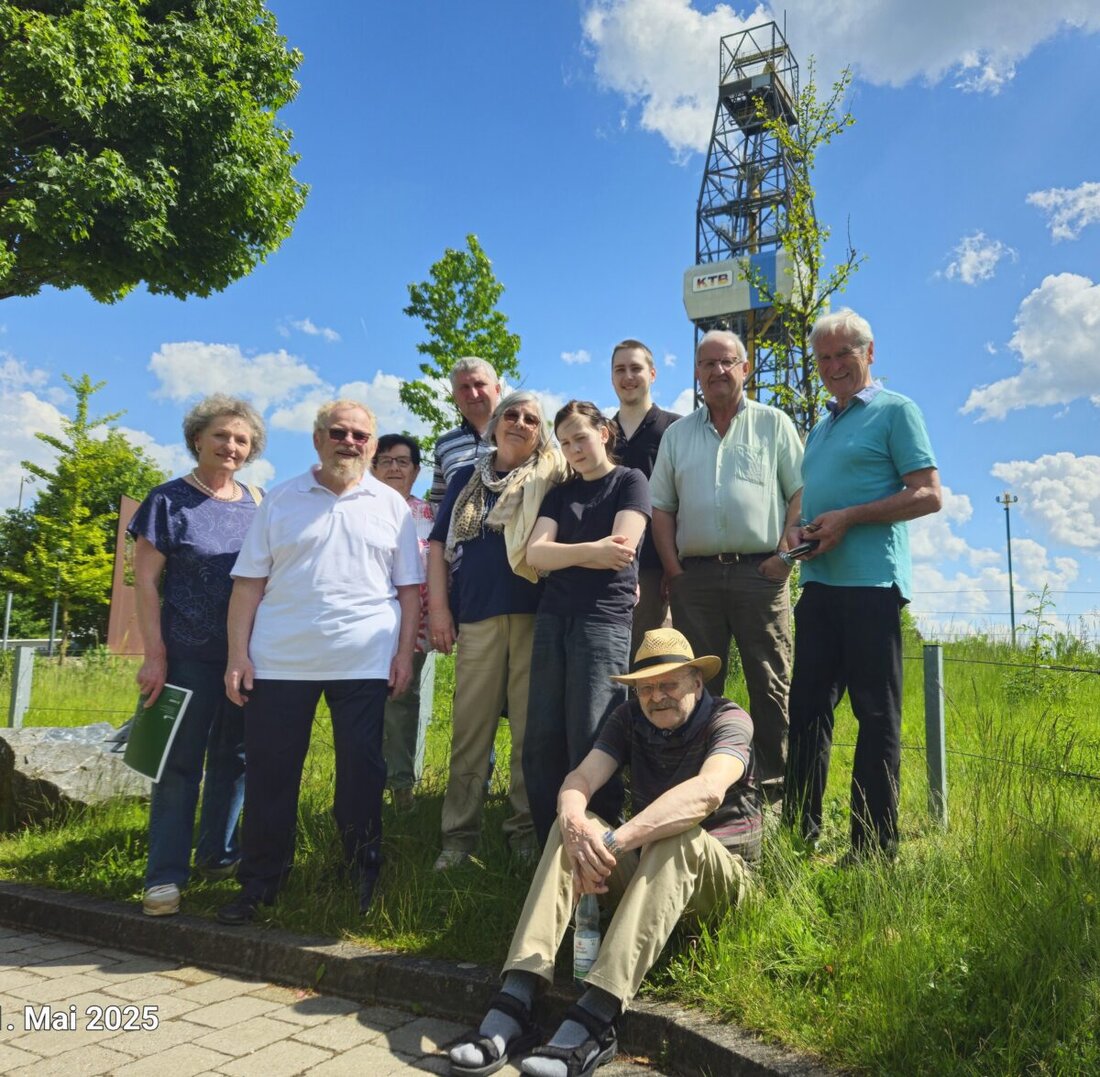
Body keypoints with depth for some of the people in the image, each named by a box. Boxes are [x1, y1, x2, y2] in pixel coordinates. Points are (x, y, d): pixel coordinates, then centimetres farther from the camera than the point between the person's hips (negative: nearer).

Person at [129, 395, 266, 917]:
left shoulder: (257, 502, 7)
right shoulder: (169, 500, -4)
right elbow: (145, 580, -6)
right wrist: (154, 655, -12)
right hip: (190, 654, -4)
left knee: (233, 756, 13)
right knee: (181, 762, 1)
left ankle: (217, 854, 28)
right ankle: (165, 874, 10)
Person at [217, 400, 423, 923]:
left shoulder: (391, 505, 8)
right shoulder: (281, 500, 7)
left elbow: (409, 587, 6)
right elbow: (248, 582, 4)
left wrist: (405, 652, -2)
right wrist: (238, 653, -3)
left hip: (365, 661, 0)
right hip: (278, 660, 1)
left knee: (361, 772, 7)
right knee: (269, 772, 7)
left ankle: (366, 878, 25)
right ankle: (259, 882, 24)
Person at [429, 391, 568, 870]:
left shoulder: (549, 480, 10)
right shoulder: (466, 479, 15)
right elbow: (439, 544, 12)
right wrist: (438, 607, 3)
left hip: (534, 614, -1)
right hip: (477, 615, 2)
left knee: (531, 726, 2)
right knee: (469, 726, 3)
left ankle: (527, 827, 15)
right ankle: (459, 832, 13)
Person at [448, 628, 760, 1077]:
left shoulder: (728, 720, -15)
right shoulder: (630, 719, -1)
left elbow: (708, 791, -36)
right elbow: (579, 780, -15)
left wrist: (614, 841, -46)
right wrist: (575, 823, -40)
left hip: (718, 870, -4)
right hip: (645, 867, 4)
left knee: (676, 836, -35)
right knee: (572, 826, -20)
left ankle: (592, 1022, -42)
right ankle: (513, 1003, -30)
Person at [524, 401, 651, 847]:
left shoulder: (630, 481, 5)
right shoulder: (560, 493, 18)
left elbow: (620, 550, -10)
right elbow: (536, 553, 2)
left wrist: (563, 553, 1)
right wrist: (591, 552, -12)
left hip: (603, 619, -5)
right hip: (552, 618, 5)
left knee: (590, 745, -5)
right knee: (541, 743, 4)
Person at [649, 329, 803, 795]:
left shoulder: (773, 424, 10)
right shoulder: (677, 434, 17)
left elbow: (801, 494, 4)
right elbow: (661, 507, 14)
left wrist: (785, 554, -8)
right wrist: (673, 568, 3)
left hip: (759, 571, -2)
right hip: (694, 576, 3)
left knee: (770, 685, 0)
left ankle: (775, 790, 9)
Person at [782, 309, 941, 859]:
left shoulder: (895, 411, 1)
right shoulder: (819, 429, 22)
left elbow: (928, 495, -8)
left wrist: (848, 517, -16)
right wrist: (796, 528, 3)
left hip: (871, 581, -7)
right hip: (818, 582, 7)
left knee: (876, 714, -1)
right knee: (807, 707, 8)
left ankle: (875, 848, 8)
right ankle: (801, 831, 18)